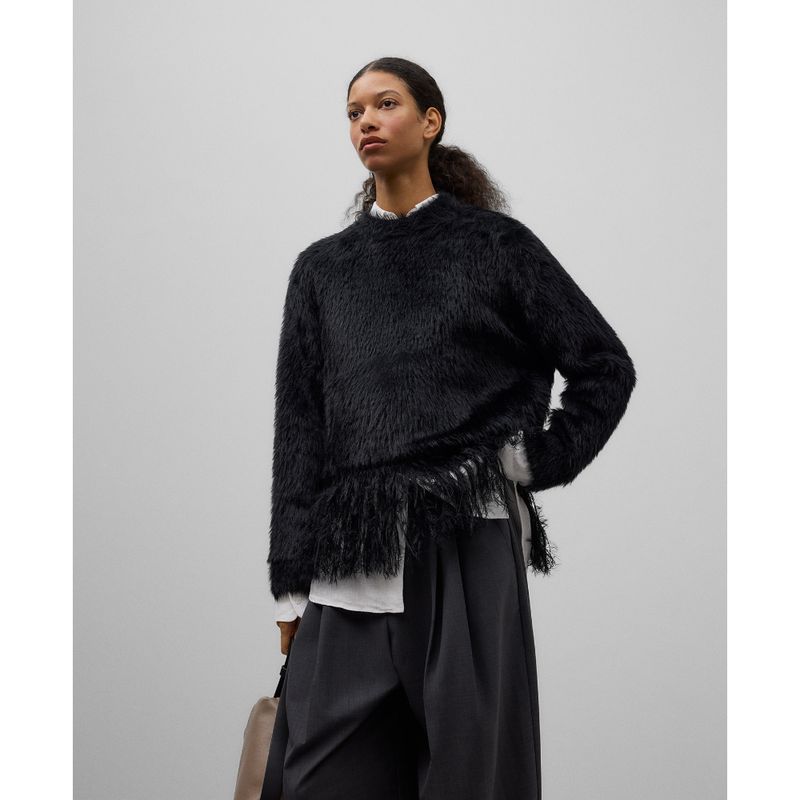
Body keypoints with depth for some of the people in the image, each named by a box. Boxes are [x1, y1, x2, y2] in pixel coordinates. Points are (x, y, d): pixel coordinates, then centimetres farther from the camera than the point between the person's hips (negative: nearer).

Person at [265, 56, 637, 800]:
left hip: (468, 546, -3)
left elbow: (606, 366, 10)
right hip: (351, 562, 3)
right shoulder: (323, 267, 15)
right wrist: (289, 584, 6)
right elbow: (297, 426, 11)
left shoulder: (494, 244, 7)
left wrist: (541, 462, 0)